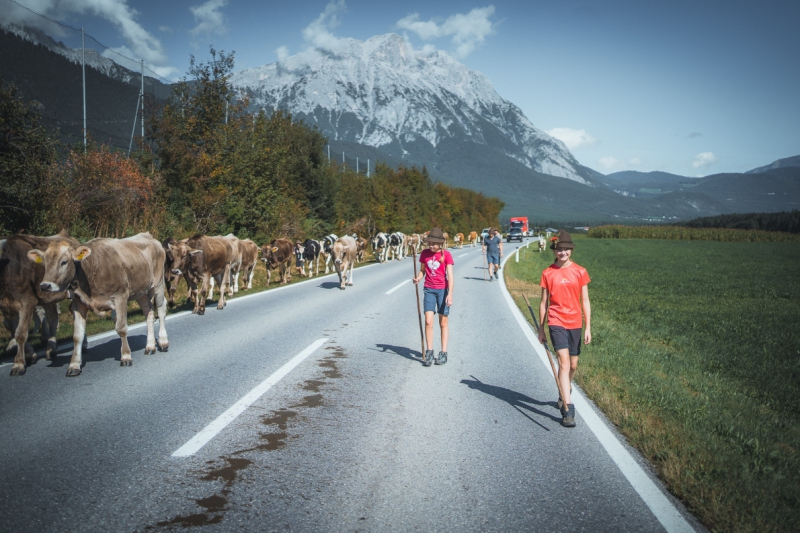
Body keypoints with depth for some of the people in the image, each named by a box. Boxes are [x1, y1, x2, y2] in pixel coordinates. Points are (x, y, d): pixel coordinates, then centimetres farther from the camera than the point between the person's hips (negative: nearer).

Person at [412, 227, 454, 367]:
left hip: (443, 290, -2)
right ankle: (429, 352, 4)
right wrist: (418, 278, -9)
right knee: (428, 321, -5)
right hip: (429, 290, 2)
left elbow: (450, 276, -11)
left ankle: (443, 353, 13)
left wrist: (450, 294, -20)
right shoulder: (424, 254, 2)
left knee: (443, 323, 6)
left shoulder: (446, 255, -8)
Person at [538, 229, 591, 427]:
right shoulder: (548, 273, 0)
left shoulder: (580, 272, 1)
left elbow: (585, 301, 4)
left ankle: (565, 393, 40)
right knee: (564, 362, -14)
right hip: (556, 323, -2)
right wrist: (541, 328, 6)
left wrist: (588, 327, -1)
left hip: (575, 323, 2)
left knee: (573, 364, 13)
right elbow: (544, 302, 5)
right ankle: (567, 409, -13)